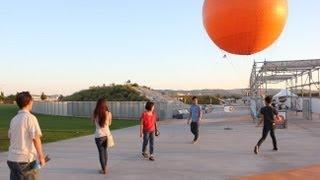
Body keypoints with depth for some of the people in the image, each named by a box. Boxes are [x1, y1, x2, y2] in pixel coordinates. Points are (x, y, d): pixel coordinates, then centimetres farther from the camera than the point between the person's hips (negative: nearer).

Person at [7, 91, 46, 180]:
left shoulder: (14, 119, 9)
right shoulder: (30, 117, -12)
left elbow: (10, 136, 18)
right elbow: (36, 138, -17)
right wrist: (41, 156, -11)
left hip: (12, 159, 7)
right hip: (26, 159, -7)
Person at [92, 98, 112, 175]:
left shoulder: (95, 113, -8)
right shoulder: (108, 113, -5)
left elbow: (93, 122, 9)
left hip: (99, 135, -2)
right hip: (106, 134, 2)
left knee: (101, 152, 8)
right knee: (105, 150, 20)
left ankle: (104, 169, 11)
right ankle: (105, 167, 29)